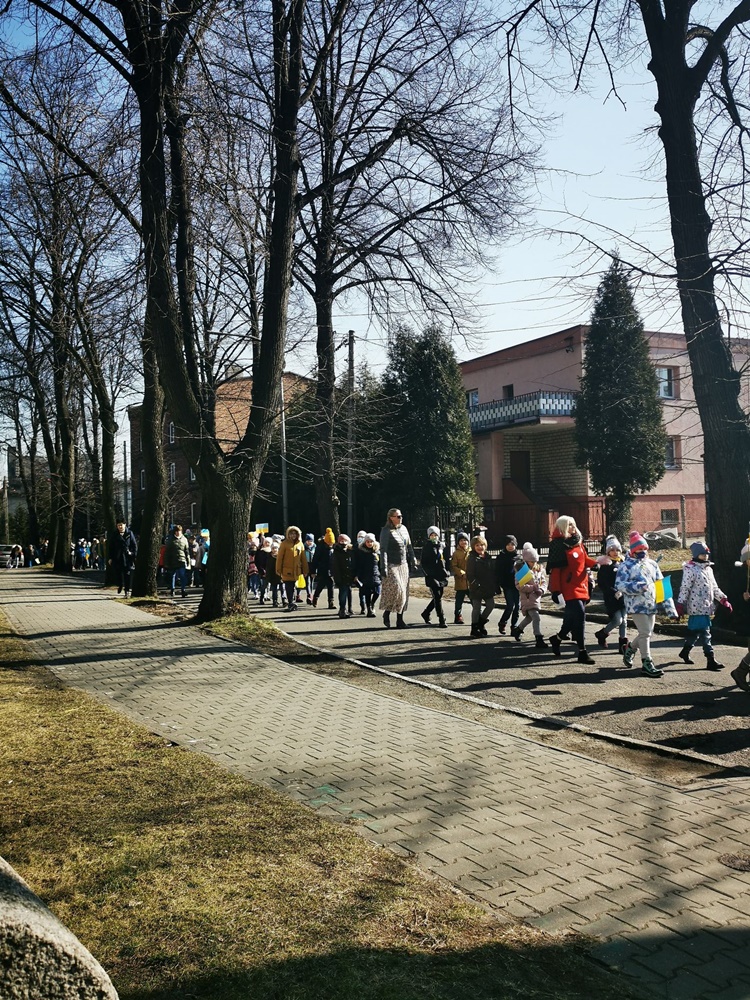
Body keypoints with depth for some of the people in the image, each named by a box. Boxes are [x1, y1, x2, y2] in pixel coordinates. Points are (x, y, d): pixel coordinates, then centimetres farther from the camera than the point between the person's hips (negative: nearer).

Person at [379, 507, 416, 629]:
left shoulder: (403, 528, 11)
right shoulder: (386, 531, -9)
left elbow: (409, 546, 19)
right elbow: (383, 549, -12)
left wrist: (413, 560, 16)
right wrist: (383, 567, -18)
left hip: (403, 565, 7)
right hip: (392, 565, -7)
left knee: (403, 592, 4)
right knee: (395, 589, -16)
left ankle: (400, 620, 10)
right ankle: (387, 613, 4)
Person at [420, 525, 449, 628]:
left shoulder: (442, 546, 11)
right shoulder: (426, 547, -1)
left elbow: (446, 559, 18)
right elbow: (423, 562, -3)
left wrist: (446, 571, 8)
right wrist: (428, 573, -12)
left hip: (442, 576, 5)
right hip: (432, 576, -5)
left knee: (438, 597, 9)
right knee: (437, 597, -7)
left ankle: (426, 613, 29)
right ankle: (442, 620, -5)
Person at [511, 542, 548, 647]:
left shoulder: (539, 569, 8)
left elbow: (544, 582, 9)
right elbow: (519, 585, -17)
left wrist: (541, 590, -12)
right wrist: (533, 588, -23)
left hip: (536, 597, 8)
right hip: (527, 598, -7)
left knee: (530, 617, 23)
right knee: (536, 617, -18)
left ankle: (517, 629, 45)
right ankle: (539, 639, -16)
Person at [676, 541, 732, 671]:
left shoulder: (708, 569, 16)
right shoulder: (690, 570, -11)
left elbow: (714, 587, 22)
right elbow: (684, 589, -14)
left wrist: (724, 600, 14)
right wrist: (680, 606, -16)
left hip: (707, 607, 9)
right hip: (697, 607, -8)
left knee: (695, 631, 16)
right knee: (705, 633, -9)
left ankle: (685, 652, 33)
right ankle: (711, 660, -9)